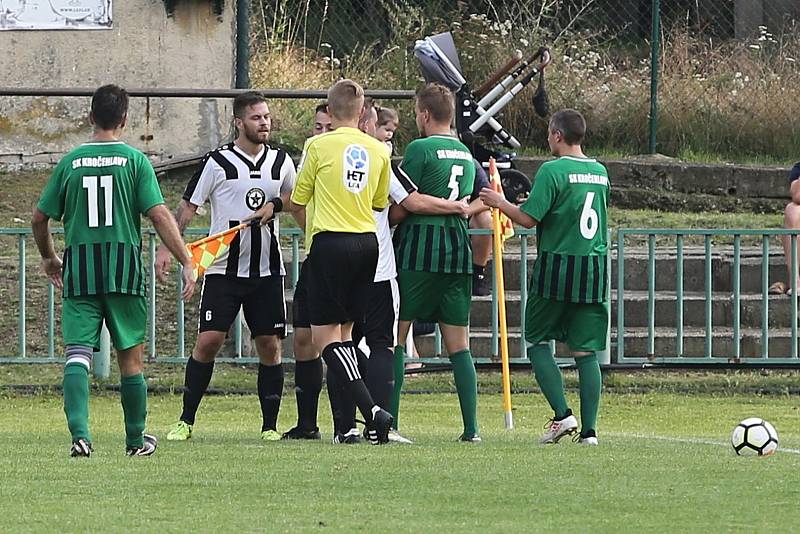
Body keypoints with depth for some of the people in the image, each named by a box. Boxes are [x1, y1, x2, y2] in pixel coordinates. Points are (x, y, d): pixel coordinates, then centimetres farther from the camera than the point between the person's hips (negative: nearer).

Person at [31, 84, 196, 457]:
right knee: (130, 357, 11)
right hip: (124, 269, -1)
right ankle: (136, 439, 21)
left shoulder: (70, 163, 6)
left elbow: (39, 219, 9)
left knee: (77, 354, -5)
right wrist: (186, 262, -6)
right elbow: (159, 215, -9)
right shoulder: (135, 160, -1)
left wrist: (48, 258, 27)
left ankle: (79, 433, -25)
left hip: (79, 270, 1)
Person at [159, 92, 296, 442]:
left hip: (267, 269, 3)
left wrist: (275, 204, 0)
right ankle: (186, 420, 2)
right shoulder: (218, 163, -3)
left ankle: (270, 425, 9)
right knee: (208, 341, -8)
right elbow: (188, 207, 1)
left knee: (270, 345, 1)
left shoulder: (281, 162, 8)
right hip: (223, 267, -3)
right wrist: (168, 248, -10)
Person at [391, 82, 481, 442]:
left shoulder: (420, 149, -7)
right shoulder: (467, 155, 15)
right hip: (459, 250, 6)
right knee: (458, 346, 6)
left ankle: (389, 422, -4)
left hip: (419, 249, -6)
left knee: (395, 335, 1)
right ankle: (471, 428, -1)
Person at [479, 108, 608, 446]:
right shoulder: (600, 173, 11)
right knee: (586, 351, 6)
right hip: (595, 270, 5)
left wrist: (501, 203, 4)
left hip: (556, 266, -5)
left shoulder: (552, 171, -10)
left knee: (537, 341, 8)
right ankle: (589, 428, 0)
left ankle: (562, 415, -6)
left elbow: (529, 218, -14)